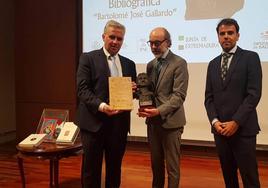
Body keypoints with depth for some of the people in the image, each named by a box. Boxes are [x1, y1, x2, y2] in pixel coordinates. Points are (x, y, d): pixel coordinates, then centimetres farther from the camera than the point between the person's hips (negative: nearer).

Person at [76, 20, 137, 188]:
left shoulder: (129, 64, 15)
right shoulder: (88, 58, 0)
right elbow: (82, 89, -10)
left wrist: (133, 89, -6)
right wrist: (101, 106, -25)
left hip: (119, 123, 5)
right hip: (94, 122, -4)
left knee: (115, 169, 14)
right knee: (91, 170, 6)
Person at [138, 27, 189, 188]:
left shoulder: (179, 63, -8)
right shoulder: (151, 65, 14)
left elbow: (179, 95, -16)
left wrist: (159, 111, -26)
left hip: (170, 121, -6)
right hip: (153, 121, 6)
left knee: (172, 165, 4)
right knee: (156, 162, 16)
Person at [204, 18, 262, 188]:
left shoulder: (250, 58, -2)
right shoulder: (213, 64, 14)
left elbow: (254, 94, -10)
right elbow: (209, 97, 10)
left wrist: (236, 122, -15)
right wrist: (215, 121, -6)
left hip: (243, 129, -4)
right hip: (220, 128, 5)